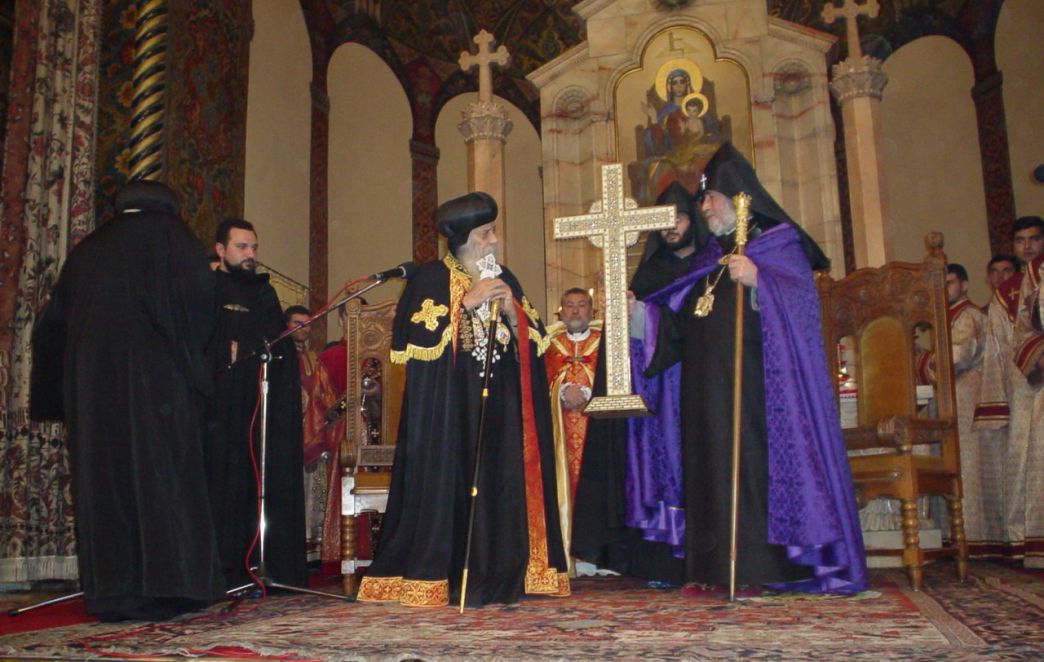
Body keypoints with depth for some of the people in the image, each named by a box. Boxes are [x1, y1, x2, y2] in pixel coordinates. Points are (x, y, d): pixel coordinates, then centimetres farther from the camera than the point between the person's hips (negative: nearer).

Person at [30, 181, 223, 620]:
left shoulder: (88, 248, 21)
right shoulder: (167, 232, 5)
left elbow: (53, 323, 22)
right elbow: (197, 299, -9)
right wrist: (188, 359, 6)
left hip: (89, 381, 5)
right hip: (153, 378, -5)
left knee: (103, 477, 5)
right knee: (159, 475, -3)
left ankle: (109, 593, 6)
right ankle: (163, 588, -6)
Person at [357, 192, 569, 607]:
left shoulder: (504, 279, 17)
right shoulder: (431, 279, 1)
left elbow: (535, 337, 15)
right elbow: (415, 335, -12)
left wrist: (511, 309, -5)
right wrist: (467, 302, -13)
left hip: (500, 405, 5)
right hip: (449, 406, -5)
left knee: (501, 483, 1)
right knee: (450, 482, -8)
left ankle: (496, 575, 10)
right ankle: (442, 579, 0)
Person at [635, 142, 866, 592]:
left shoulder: (780, 244, 3)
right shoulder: (709, 259, 22)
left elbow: (799, 301, -14)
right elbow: (675, 323, 18)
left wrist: (757, 281, -29)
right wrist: (636, 311, 7)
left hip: (755, 385, -6)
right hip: (708, 391, 6)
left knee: (757, 465, -9)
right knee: (713, 466, 3)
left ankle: (769, 565, -1)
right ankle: (720, 567, 7)